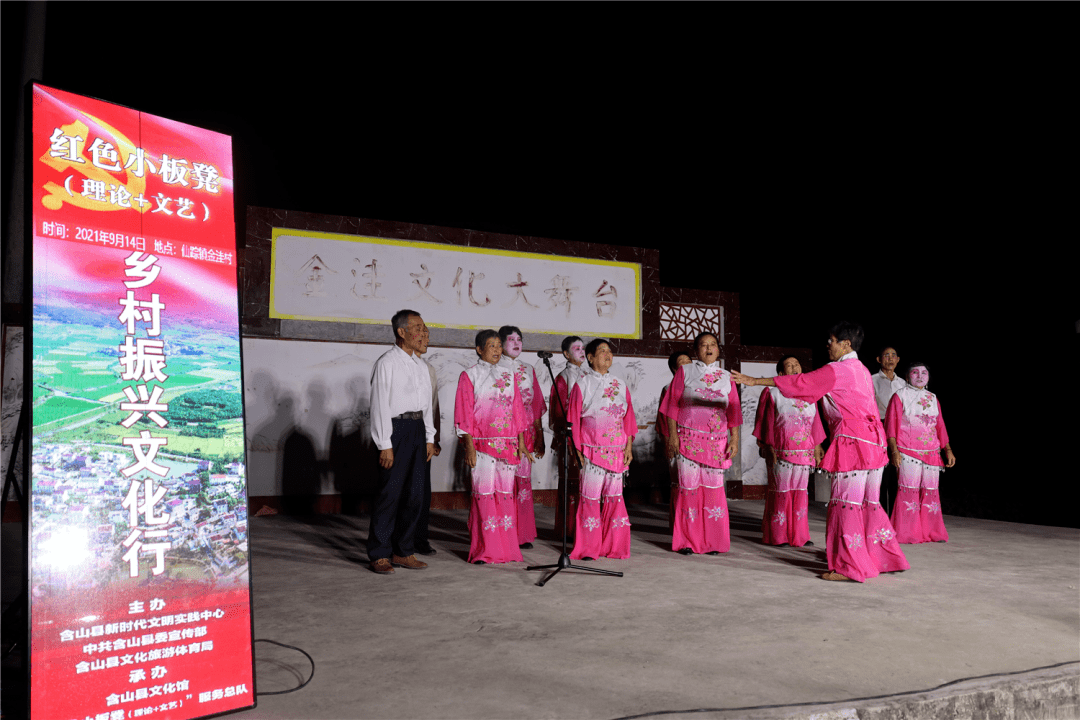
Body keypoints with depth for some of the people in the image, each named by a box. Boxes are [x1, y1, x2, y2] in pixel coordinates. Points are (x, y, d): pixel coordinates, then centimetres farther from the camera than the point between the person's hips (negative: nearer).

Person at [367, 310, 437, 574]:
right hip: (396, 428, -7)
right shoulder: (386, 363, -7)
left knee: (415, 493, 8)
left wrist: (429, 438, 15)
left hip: (418, 429, 8)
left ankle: (403, 552, 18)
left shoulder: (421, 365, 17)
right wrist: (385, 445, -15)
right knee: (390, 493, -5)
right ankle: (380, 555, 5)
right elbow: (380, 406, -11)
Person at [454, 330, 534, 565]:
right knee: (484, 492, -4)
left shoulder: (508, 375, 14)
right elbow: (465, 413, -3)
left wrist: (520, 441, 10)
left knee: (506, 492, 5)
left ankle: (506, 548, 12)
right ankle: (484, 550, 4)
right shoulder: (469, 376, 2)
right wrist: (469, 446, -10)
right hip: (482, 444, -4)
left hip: (507, 443, 4)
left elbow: (517, 409, 16)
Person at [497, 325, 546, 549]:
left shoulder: (528, 370, 16)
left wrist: (539, 438, 12)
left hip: (525, 432, 4)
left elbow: (537, 406, 16)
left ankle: (523, 534, 9)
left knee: (523, 480, 3)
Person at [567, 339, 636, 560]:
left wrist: (629, 446, 4)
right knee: (591, 496, -4)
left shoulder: (620, 385, 13)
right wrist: (578, 450, -6)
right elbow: (574, 419, -1)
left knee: (614, 495, 5)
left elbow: (628, 417, 12)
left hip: (617, 450, 4)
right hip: (592, 449, -4)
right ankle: (588, 548, 4)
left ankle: (613, 546, 14)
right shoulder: (582, 384, 1)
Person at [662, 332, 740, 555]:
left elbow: (733, 411, 12)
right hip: (688, 438, -2)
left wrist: (734, 439, 3)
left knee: (714, 487, 1)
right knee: (689, 486, -3)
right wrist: (673, 435, -5)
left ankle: (713, 541, 11)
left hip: (716, 440, 2)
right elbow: (673, 404, 3)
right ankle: (687, 541, 7)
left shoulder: (726, 377, 14)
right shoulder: (685, 372, 7)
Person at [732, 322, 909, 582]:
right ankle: (887, 558, 21)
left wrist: (754, 381, -9)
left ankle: (850, 566, -1)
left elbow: (800, 383, -11)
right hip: (872, 442, 9)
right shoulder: (861, 370, 18)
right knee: (868, 504, 15)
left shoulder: (837, 370, -9)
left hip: (852, 443, -9)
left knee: (846, 504, -4)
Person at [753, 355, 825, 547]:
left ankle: (799, 535, 14)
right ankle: (777, 535, 8)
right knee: (781, 492, 0)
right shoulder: (773, 393, 0)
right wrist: (768, 449, -9)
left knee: (800, 491, 7)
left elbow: (814, 424, 16)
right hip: (781, 452, -4)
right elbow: (766, 424, -3)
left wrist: (817, 447, 12)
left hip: (804, 452, 5)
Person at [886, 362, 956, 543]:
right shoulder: (900, 396, 3)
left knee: (931, 491, 5)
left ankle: (932, 532, 13)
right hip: (907, 453, -4)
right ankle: (906, 533, -1)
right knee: (909, 490, -7)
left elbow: (941, 427, 18)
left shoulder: (933, 399, 17)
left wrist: (948, 450, 9)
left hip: (931, 453, 5)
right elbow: (891, 426, -2)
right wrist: (894, 451, -11)